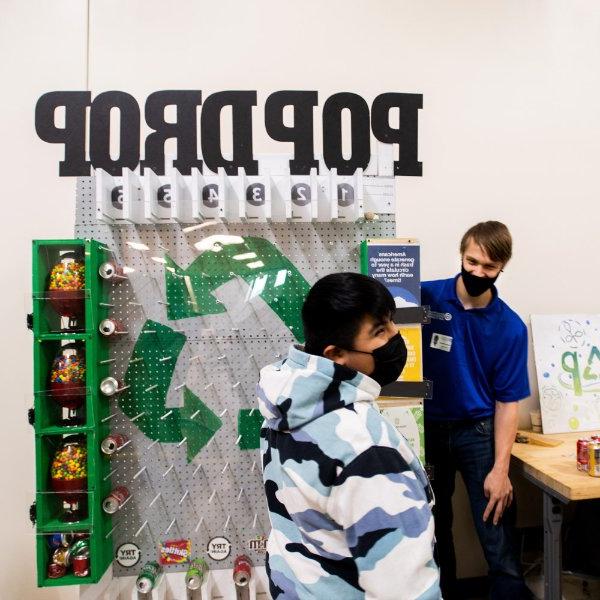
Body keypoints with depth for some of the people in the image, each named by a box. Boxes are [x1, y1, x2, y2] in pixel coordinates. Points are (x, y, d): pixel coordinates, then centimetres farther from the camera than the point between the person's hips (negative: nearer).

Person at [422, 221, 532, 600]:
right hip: (427, 429, 1)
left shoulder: (510, 327, -7)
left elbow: (507, 400, -5)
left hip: (478, 432, 0)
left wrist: (500, 468, -9)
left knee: (500, 543, 2)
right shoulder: (425, 297, -10)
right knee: (433, 530, 19)